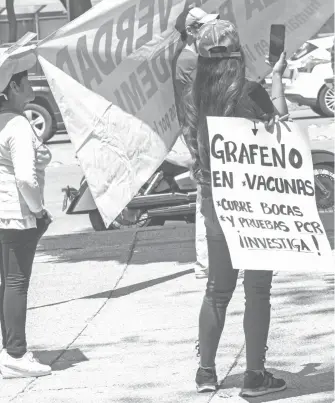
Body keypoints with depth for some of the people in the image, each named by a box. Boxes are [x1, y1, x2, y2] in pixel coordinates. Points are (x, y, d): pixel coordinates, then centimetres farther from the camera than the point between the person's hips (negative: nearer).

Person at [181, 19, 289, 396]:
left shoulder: (193, 96, -2)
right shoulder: (250, 92, -17)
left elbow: (194, 145, 8)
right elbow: (280, 121, 0)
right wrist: (277, 78, 11)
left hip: (214, 200, 5)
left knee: (217, 288, 16)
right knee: (257, 289, 4)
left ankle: (206, 372, 19)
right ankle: (255, 375, 5)